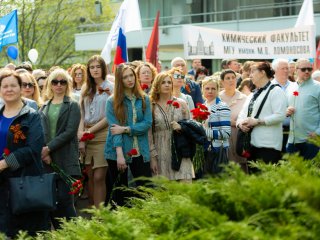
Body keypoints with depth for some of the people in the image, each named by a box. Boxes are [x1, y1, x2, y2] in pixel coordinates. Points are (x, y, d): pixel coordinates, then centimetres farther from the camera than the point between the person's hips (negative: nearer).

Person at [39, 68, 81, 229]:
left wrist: (49, 148, -15)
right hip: (47, 160, 4)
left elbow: (69, 132, -8)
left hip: (66, 159, -4)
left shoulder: (72, 106, 3)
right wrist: (43, 152, -10)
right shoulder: (44, 107, 15)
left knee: (64, 199, -10)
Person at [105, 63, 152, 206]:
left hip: (140, 152, 2)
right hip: (118, 153, -2)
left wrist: (125, 129, -13)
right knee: (120, 193, 7)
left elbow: (147, 124, -2)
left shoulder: (144, 99, 8)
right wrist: (119, 154, -18)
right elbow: (114, 127, -9)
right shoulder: (112, 102, 0)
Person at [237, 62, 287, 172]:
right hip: (252, 143, 8)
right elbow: (242, 115, 17)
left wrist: (257, 121, -16)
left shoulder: (275, 91, -4)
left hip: (268, 144, -8)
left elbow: (280, 116, -15)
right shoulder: (252, 95, 22)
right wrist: (241, 123, -6)